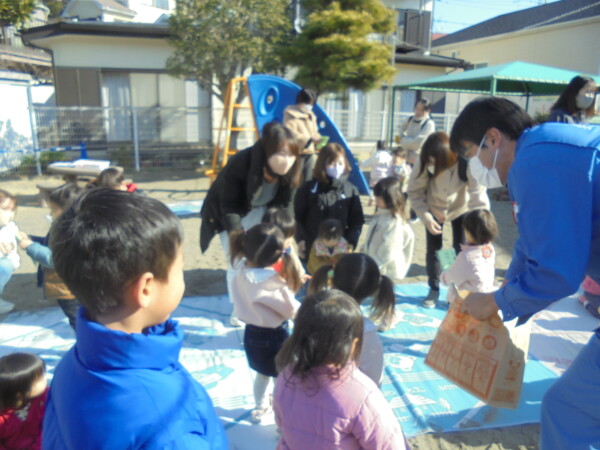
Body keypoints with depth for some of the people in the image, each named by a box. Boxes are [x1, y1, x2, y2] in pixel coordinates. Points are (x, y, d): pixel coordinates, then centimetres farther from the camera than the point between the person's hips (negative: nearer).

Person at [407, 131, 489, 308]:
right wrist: (426, 218, -27)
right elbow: (414, 192, -19)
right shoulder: (424, 163, -31)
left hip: (460, 208, -1)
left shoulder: (465, 163, -36)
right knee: (433, 248, 2)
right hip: (433, 209, 1)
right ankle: (433, 290, 21)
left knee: (460, 250, -3)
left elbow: (478, 196, -34)